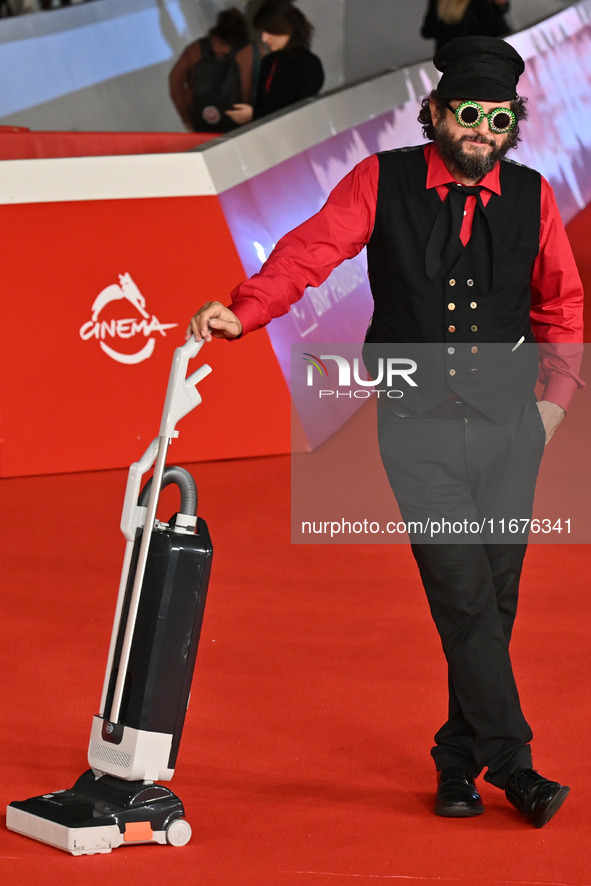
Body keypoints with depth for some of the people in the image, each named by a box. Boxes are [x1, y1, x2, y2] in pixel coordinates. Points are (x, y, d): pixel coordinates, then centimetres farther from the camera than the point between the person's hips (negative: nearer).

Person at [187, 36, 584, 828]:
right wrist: (242, 312, -26)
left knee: (497, 598, 5)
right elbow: (311, 251, -10)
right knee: (463, 594, -11)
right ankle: (512, 763, -6)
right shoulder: (382, 182, -2)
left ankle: (459, 761, 18)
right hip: (418, 426, -2)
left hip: (508, 422, 3)